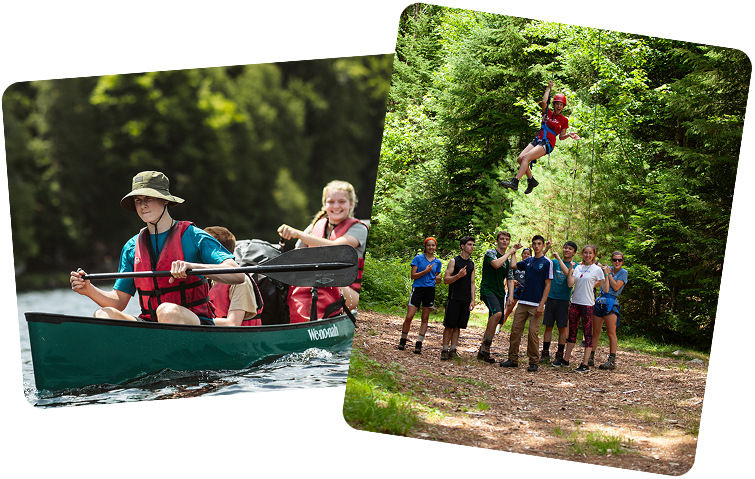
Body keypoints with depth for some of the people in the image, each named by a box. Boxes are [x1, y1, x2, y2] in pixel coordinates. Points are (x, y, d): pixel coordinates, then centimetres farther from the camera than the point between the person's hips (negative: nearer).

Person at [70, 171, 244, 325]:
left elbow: (237, 275, -15)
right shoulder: (132, 247, 14)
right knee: (102, 314, -20)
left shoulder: (192, 236, -3)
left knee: (167, 311, -37)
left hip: (195, 323, -4)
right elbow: (119, 301, 15)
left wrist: (192, 266, -29)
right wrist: (89, 290, -4)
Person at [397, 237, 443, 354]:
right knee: (409, 317, -8)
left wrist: (438, 279, -5)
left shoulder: (437, 262, 12)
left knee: (425, 318, 3)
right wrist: (425, 271, -14)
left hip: (430, 291, 3)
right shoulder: (418, 258, 1)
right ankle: (403, 340, 11)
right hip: (417, 288, -3)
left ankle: (418, 344, 7)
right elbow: (412, 276, -4)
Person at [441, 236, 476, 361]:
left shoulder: (472, 264, 14)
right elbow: (445, 280, -5)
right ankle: (445, 351, 0)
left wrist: (472, 300, 6)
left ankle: (453, 350, 9)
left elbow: (472, 283, 14)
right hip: (454, 298, -4)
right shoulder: (454, 261, -1)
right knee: (449, 325, -4)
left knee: (458, 326, 5)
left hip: (466, 300, 4)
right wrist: (458, 275, -21)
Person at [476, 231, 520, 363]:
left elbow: (510, 279, 18)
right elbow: (496, 264, -22)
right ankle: (486, 344, -23)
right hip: (487, 289, -7)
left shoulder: (508, 259, 18)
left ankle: (483, 352, 11)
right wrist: (510, 252, -11)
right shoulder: (490, 252, -2)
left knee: (493, 322, 4)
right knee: (497, 313, -30)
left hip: (500, 293, 7)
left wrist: (511, 295, 5)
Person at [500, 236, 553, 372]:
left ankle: (533, 362, 4)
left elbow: (547, 285, -7)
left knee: (533, 333, -5)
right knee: (515, 330, 3)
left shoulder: (546, 263, -4)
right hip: (523, 302, 5)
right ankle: (513, 359, 10)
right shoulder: (528, 261, 12)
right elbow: (513, 265, 28)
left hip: (536, 304, -5)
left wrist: (541, 304, -13)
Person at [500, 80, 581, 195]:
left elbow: (561, 137, 10)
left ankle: (515, 182, -35)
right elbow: (544, 101, 0)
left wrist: (569, 135, -10)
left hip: (548, 144, -5)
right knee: (520, 158, -14)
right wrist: (549, 88, 7)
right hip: (538, 140, 5)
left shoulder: (564, 120, 8)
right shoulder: (548, 113, 17)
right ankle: (531, 180, 3)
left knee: (526, 157, -27)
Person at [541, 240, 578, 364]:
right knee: (548, 327, 5)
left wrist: (558, 258, -21)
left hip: (564, 299, -3)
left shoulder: (574, 265, 0)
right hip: (551, 298, 3)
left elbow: (567, 273, -20)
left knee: (562, 328, 0)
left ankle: (560, 355, 8)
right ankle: (545, 355, 10)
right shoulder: (554, 262, 10)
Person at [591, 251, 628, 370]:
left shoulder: (623, 273, 0)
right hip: (600, 301, 5)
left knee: (611, 333, -5)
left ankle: (612, 360, -4)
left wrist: (608, 274, -5)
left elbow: (616, 287, -10)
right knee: (595, 332, 6)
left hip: (611, 304, -5)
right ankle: (591, 357, 13)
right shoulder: (607, 269, 13)